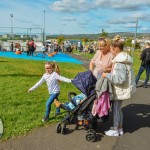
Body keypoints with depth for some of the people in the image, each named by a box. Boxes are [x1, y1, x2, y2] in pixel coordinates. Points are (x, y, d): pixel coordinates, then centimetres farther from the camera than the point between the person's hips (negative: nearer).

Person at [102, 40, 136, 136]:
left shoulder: (120, 62, -25)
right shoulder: (123, 58, 7)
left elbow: (120, 79, -30)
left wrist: (107, 75, -24)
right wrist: (110, 71, 8)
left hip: (120, 90, -10)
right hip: (122, 89, 10)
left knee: (115, 110, 6)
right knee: (118, 109, 21)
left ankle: (115, 130, 22)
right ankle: (120, 128, 36)